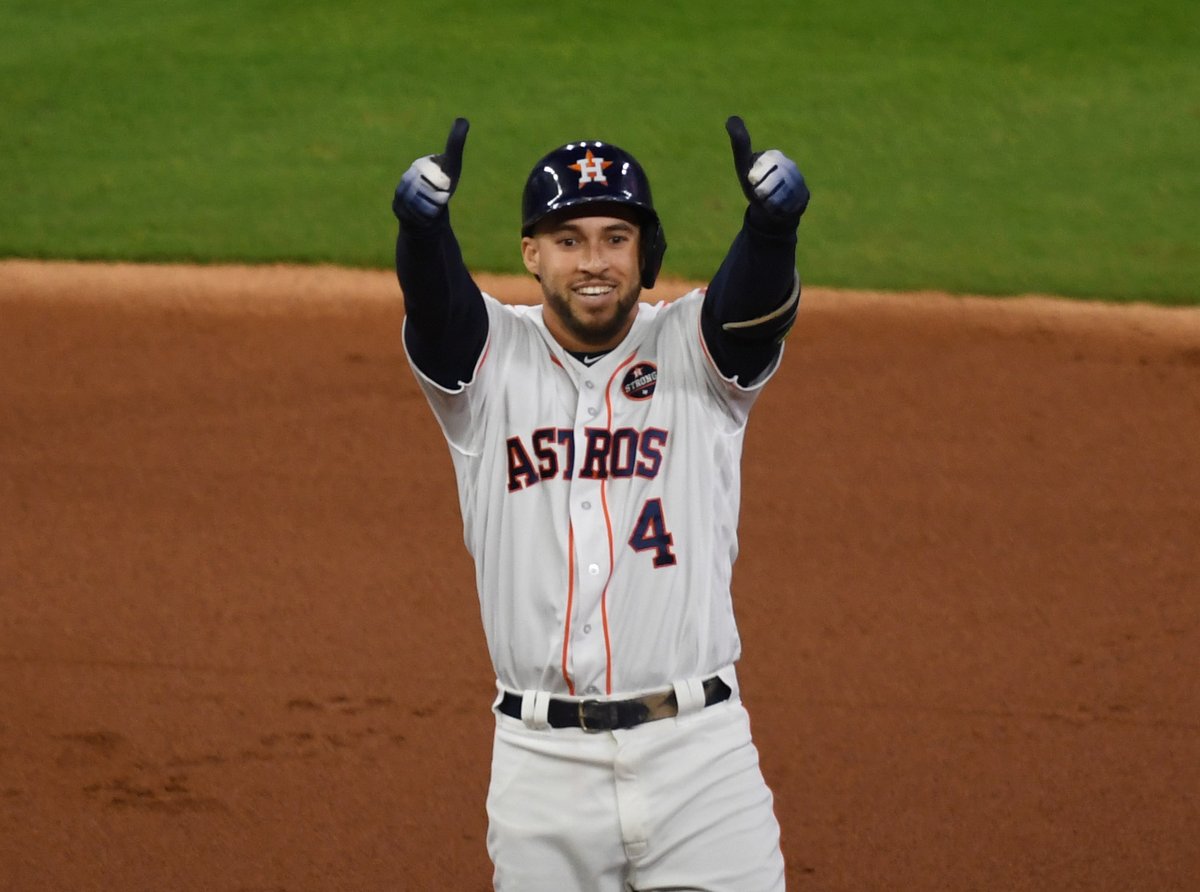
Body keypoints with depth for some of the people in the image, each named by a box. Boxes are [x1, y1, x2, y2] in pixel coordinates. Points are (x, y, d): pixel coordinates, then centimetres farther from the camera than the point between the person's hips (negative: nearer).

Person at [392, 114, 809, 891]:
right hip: (541, 762, 1)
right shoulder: (492, 359, 4)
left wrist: (773, 213, -41)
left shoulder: (693, 349, 3)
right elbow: (433, 300, -17)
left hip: (698, 748, -1)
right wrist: (423, 216, -40)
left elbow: (759, 300, -17)